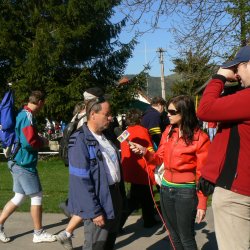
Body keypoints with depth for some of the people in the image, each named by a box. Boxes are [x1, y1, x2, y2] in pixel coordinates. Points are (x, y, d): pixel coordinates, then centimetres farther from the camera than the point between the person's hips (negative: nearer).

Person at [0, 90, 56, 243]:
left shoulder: (22, 114, 12)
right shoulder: (28, 116, -18)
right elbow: (30, 141, -27)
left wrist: (38, 138, 9)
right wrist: (43, 142, -9)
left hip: (18, 161, 10)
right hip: (25, 163, -9)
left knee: (19, 197, 15)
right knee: (37, 196, 1)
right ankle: (39, 233, 10)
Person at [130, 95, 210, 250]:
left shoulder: (200, 138, -14)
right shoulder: (168, 131, 4)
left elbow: (202, 174, -12)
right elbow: (160, 158, 9)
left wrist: (202, 204, -13)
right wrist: (145, 152, -10)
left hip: (186, 192, -6)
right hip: (166, 189, 6)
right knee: (174, 235, 18)